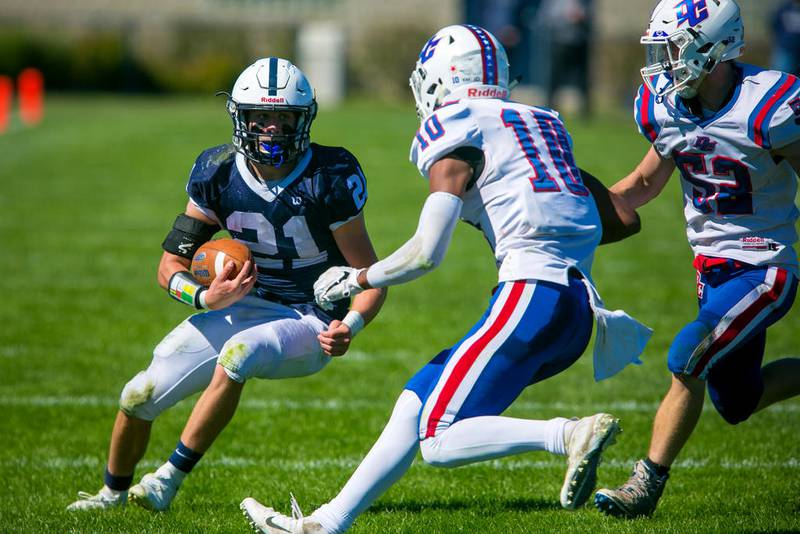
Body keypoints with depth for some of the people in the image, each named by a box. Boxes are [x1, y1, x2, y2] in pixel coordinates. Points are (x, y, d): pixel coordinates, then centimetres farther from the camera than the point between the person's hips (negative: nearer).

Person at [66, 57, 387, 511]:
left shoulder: (329, 179, -19)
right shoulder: (219, 173, -9)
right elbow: (172, 264, -3)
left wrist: (349, 326, -33)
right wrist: (205, 297, -25)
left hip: (311, 323, -4)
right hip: (247, 306, 4)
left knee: (237, 354, -36)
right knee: (140, 397, -4)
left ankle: (171, 478, -22)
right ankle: (113, 492, 27)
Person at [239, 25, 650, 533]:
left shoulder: (457, 135, -1)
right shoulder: (542, 125, 21)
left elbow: (426, 252, -9)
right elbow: (624, 219, 21)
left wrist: (356, 279, 8)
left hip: (532, 295, -8)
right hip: (580, 308, 8)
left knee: (439, 440, -5)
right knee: (419, 398, 17)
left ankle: (569, 434, -21)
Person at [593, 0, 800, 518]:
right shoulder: (666, 108, -3)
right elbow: (644, 184, 13)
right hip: (713, 267, 7)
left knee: (688, 361, -19)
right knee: (736, 401, 14)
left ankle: (647, 485, -8)